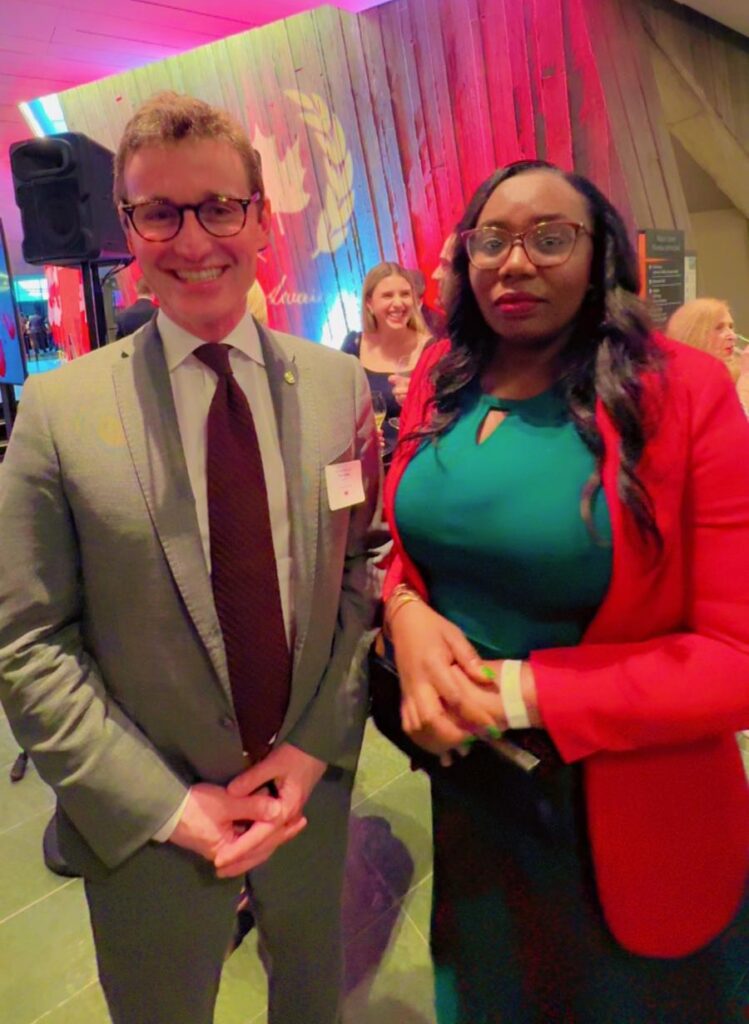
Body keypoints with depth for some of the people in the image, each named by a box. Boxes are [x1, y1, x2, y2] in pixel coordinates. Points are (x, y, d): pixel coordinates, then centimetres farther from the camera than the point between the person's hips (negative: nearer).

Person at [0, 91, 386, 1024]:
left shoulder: (340, 384, -6)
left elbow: (368, 564, -2)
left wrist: (314, 745, -10)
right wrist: (170, 805, -15)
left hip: (314, 783, 3)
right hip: (148, 827, -2)